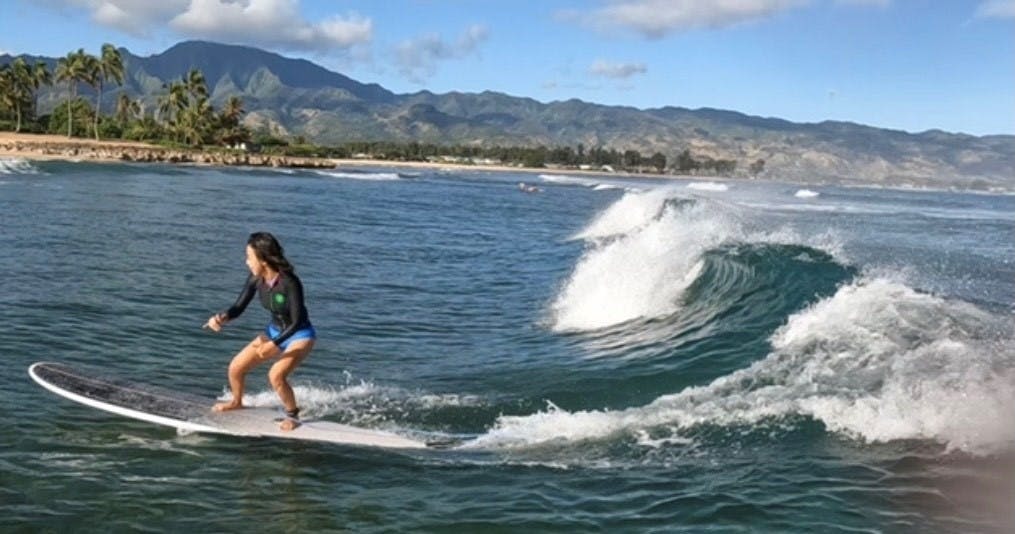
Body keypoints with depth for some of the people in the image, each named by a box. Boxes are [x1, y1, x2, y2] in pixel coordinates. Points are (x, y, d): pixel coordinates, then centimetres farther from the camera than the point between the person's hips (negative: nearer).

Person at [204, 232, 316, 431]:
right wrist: (222, 317, -25)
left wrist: (274, 344, -30)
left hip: (300, 335, -7)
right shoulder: (256, 279, -11)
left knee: (276, 375, -28)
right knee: (236, 367, 3)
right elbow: (239, 307, -5)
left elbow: (297, 322, -26)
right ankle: (236, 402, 35)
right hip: (274, 331, 7)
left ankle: (293, 414, -1)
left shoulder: (289, 283, -30)